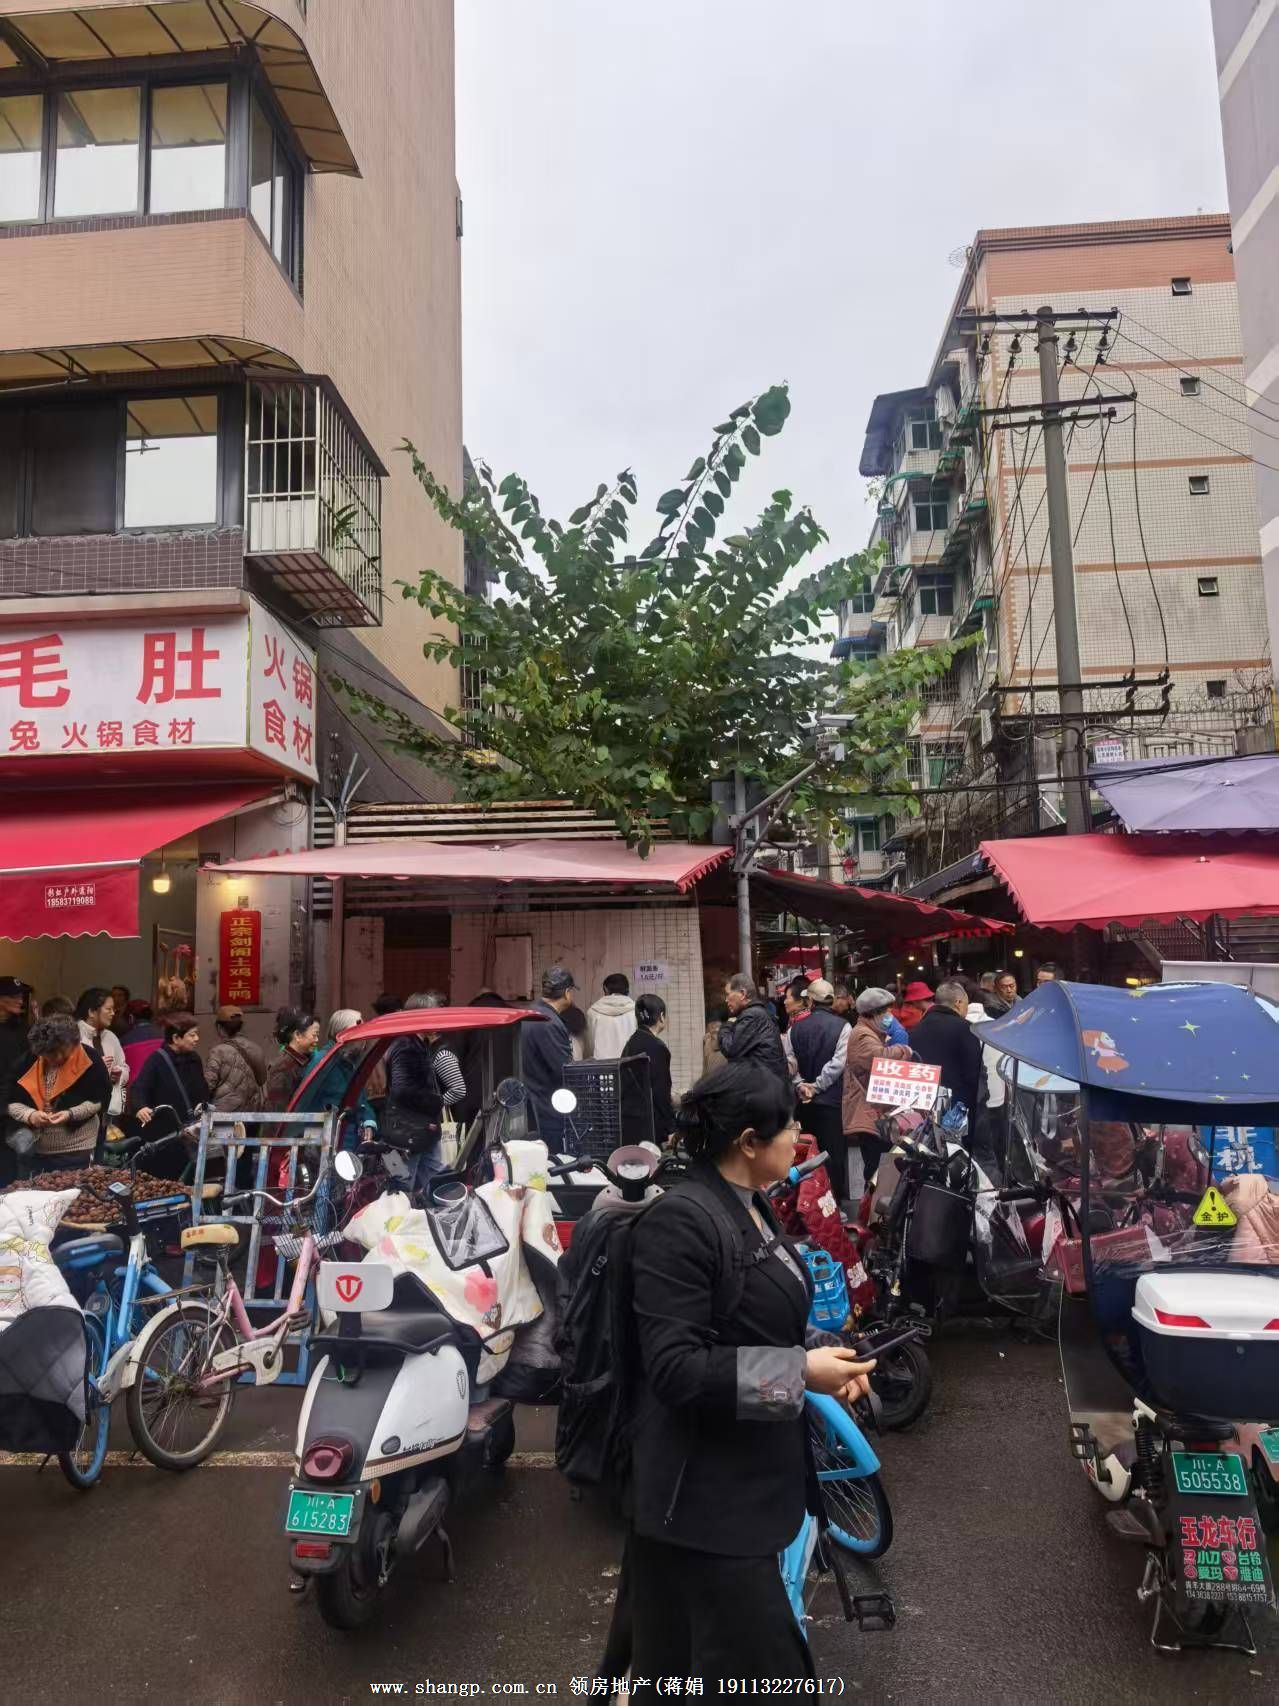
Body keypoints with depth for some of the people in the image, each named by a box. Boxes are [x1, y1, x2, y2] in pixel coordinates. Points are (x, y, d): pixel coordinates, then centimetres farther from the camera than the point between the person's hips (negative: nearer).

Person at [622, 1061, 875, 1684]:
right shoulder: (679, 1221, -24)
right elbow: (674, 1367, -26)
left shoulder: (752, 1208, 6)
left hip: (752, 1474, 9)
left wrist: (821, 1363, 0)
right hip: (703, 1489, -9)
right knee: (758, 1664, 1)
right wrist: (799, 1372, -26)